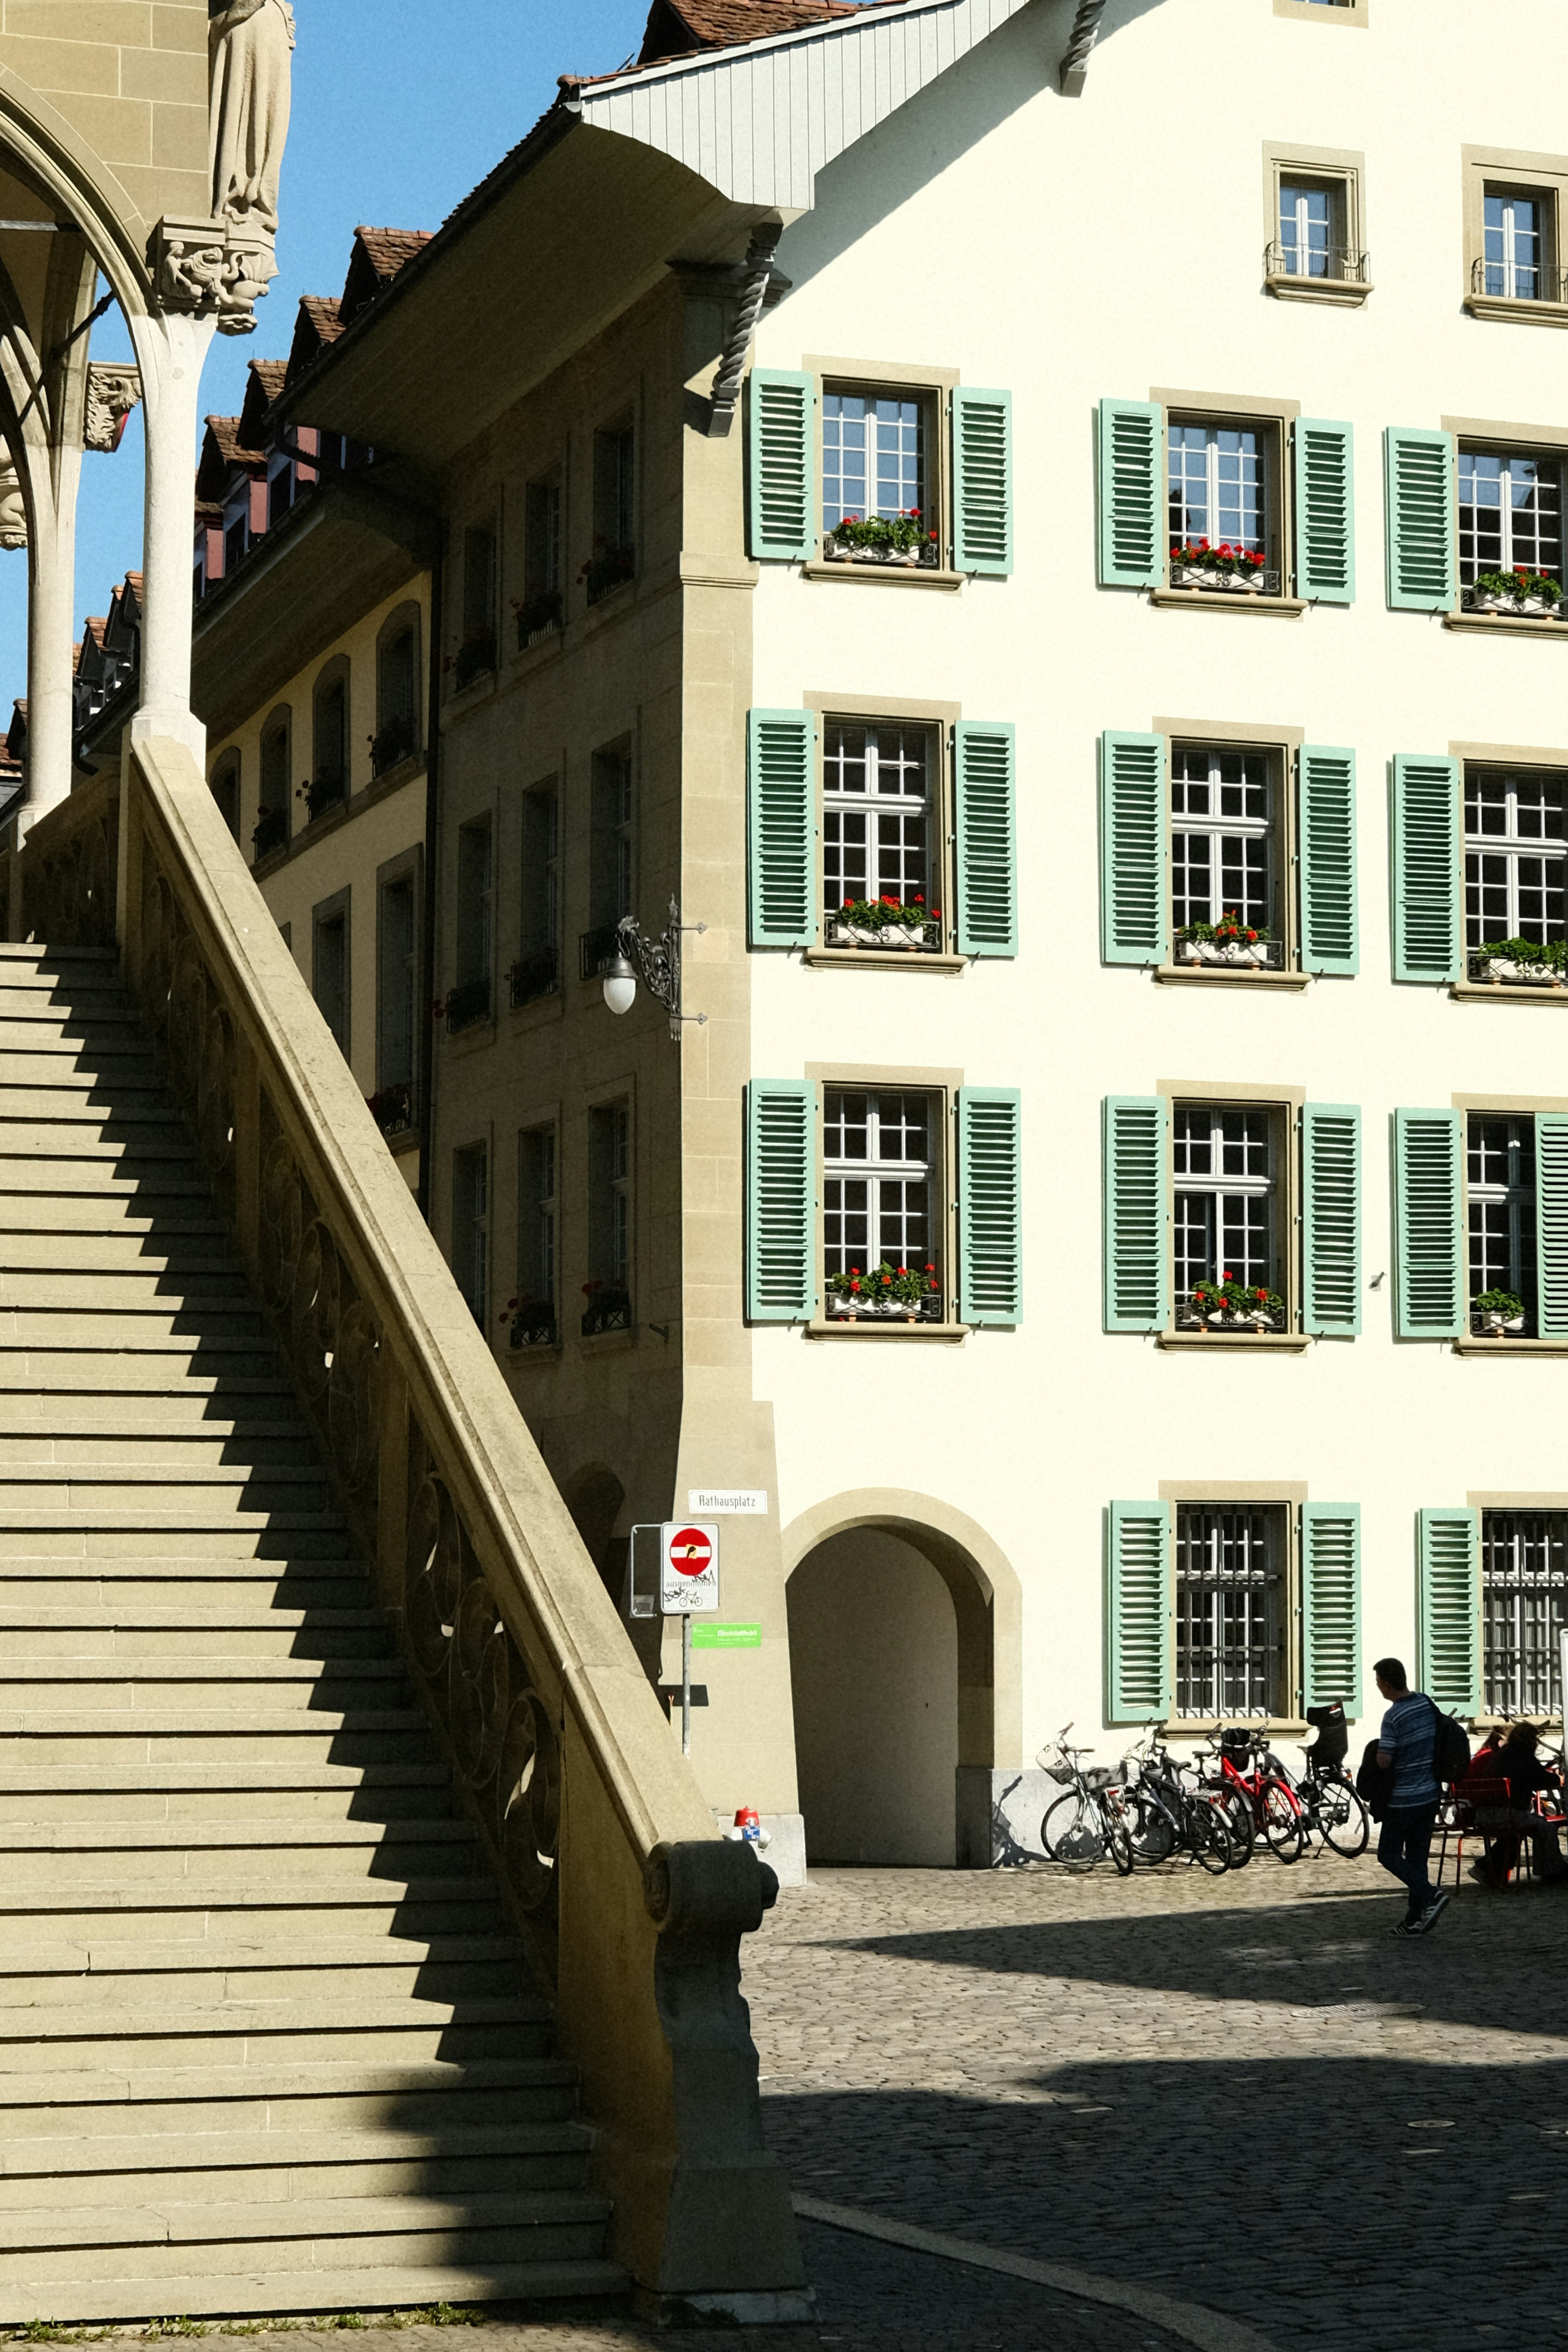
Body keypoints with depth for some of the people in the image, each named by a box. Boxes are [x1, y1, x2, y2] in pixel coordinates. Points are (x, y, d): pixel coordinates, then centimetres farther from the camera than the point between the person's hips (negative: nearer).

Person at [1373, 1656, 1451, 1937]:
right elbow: (1439, 1742, 16)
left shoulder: (1394, 1717, -20)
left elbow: (1384, 1761, -22)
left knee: (1390, 1855, 4)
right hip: (1430, 1794, 7)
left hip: (1404, 1798, -7)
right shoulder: (1427, 1703, 4)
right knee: (1418, 1857, 12)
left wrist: (1377, 1749, -1)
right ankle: (1415, 1920, 14)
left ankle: (1431, 1895, -13)